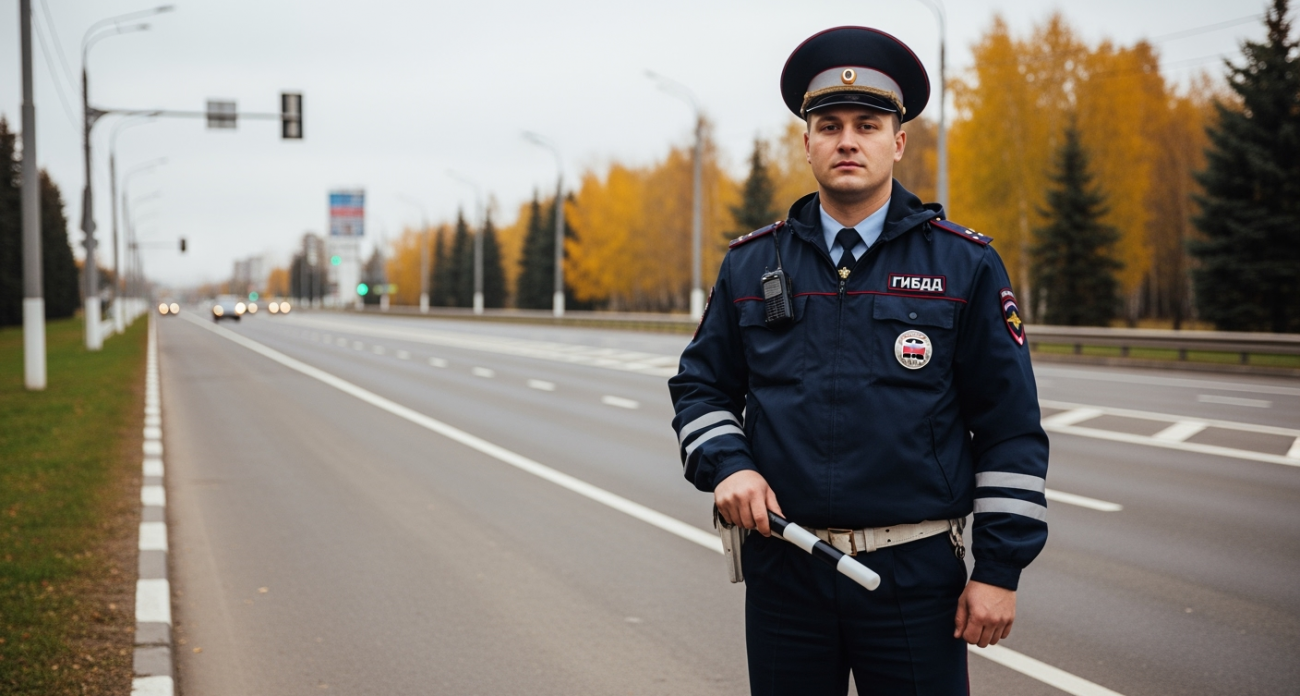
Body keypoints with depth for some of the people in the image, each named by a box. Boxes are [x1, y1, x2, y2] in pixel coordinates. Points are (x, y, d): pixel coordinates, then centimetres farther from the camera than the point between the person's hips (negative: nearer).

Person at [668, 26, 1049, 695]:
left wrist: (1000, 567, -5)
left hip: (916, 577, -2)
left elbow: (1011, 430, 0)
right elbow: (700, 386, 15)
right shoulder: (750, 264, 7)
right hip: (784, 570, 2)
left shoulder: (965, 263, 0)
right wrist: (726, 463, -5)